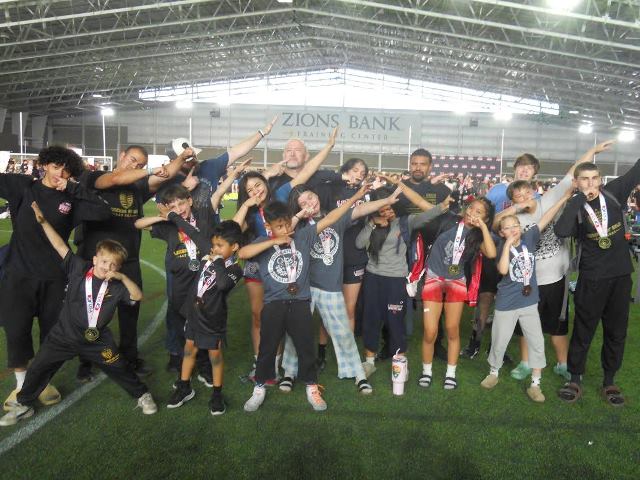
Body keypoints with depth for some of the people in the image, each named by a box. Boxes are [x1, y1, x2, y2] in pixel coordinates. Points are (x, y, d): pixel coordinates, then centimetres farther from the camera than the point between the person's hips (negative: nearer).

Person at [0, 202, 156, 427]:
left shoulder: (116, 286, -9)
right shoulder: (79, 269, -10)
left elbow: (138, 296, -15)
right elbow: (60, 246, -12)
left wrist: (122, 277, -27)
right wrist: (43, 221, -16)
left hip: (97, 340, -1)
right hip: (64, 335, 1)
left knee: (119, 369, 4)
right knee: (38, 368, 9)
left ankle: (142, 395, 26)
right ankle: (23, 405, 33)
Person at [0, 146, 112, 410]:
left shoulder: (71, 199, -2)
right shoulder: (23, 186, -2)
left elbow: (103, 212, -15)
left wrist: (74, 188, -14)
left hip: (54, 277, 1)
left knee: (51, 331, 10)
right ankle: (21, 384, 25)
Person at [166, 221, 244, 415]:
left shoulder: (234, 269, -20)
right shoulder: (207, 259, -3)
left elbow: (223, 283, -42)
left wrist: (218, 261, -30)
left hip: (213, 318, -6)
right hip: (194, 313, 6)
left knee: (215, 354, 8)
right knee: (189, 348, 17)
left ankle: (217, 394, 24)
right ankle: (184, 388, 35)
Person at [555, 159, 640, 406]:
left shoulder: (613, 192, -1)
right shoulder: (576, 207, -8)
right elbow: (561, 231, -27)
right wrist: (580, 198, -24)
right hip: (592, 278, -3)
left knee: (616, 330, 12)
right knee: (583, 329, 7)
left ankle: (609, 382, 27)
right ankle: (575, 379, 20)